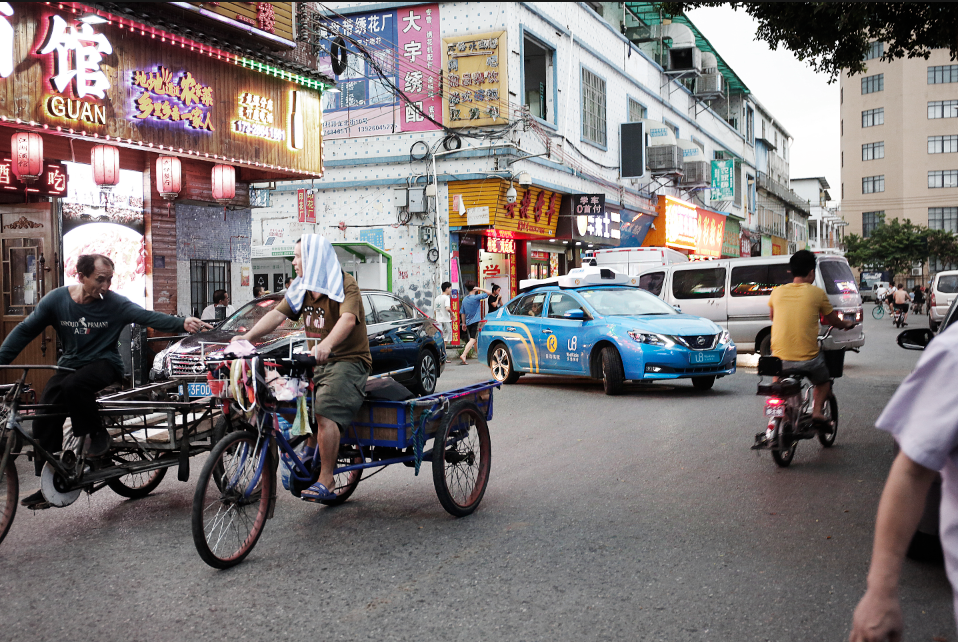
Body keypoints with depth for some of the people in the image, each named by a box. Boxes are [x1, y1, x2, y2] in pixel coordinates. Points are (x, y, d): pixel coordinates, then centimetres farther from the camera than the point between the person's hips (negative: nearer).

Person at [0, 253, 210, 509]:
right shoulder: (57, 299, -4)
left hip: (104, 363, -4)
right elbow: (25, 330, 3)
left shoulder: (114, 303, -11)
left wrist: (183, 323, -39)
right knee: (44, 419, -12)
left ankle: (97, 433, -11)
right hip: (70, 363, 4)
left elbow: (148, 317, -22)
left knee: (73, 385, -36)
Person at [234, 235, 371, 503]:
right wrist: (248, 337, -15)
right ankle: (310, 452, 13)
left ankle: (326, 482, -17)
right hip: (316, 361, 8)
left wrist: (327, 344, -51)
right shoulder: (301, 288, 10)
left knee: (325, 413, -24)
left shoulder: (345, 285, -13)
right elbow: (277, 314, 0)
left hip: (348, 360, -8)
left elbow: (348, 319, -31)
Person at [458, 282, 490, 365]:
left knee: (473, 339, 19)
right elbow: (488, 293, -9)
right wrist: (479, 289, -4)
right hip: (475, 321, -7)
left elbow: (462, 313, 14)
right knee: (473, 340, -13)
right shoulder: (476, 297, -10)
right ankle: (463, 355, -27)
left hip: (468, 323, 7)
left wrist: (464, 323, 22)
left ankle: (478, 354, 32)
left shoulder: (464, 299, 10)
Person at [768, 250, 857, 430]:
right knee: (823, 382, 27)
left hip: (780, 358, 2)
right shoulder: (817, 293, -2)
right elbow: (833, 321, 12)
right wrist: (847, 324, 35)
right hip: (808, 358, -2)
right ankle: (817, 411, 5)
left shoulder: (777, 292, 5)